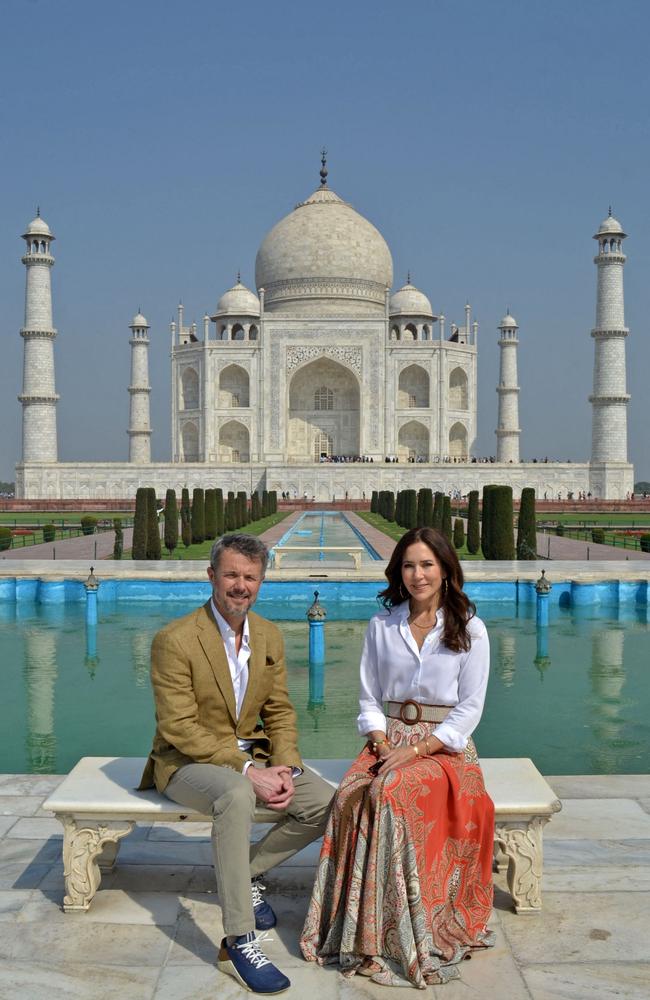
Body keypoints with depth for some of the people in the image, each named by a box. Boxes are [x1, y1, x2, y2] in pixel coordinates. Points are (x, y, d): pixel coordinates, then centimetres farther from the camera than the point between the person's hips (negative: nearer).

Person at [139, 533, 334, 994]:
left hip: (252, 755, 7)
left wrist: (285, 769, -11)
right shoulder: (175, 640, -17)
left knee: (327, 803, -12)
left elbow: (280, 712, 8)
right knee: (236, 794, -38)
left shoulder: (270, 636, 3)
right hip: (187, 761, -6)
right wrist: (246, 771, -26)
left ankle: (249, 871, 11)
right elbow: (179, 729, -20)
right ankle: (238, 943, -31)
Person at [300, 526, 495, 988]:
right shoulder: (382, 626, 10)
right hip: (388, 739, 3)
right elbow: (369, 699, 11)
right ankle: (353, 929, -20)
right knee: (349, 799, -29)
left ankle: (398, 935, -22)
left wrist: (417, 750, -14)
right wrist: (382, 745, -8)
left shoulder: (469, 629, 1)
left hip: (444, 746, -3)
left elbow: (469, 708, -3)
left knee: (389, 793, -33)